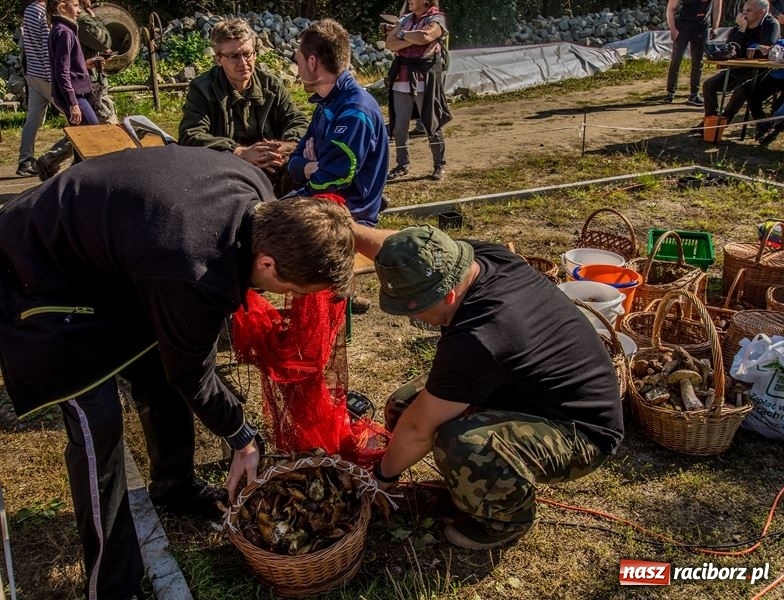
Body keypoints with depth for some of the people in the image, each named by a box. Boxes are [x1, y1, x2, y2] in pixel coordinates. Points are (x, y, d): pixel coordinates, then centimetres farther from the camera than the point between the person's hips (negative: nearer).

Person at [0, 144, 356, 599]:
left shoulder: (255, 192, -17)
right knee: (98, 422, -12)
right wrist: (242, 437, -2)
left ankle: (174, 488, 37)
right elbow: (191, 374, -19)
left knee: (161, 380, 12)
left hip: (104, 244, 8)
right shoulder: (193, 280, -39)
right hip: (41, 274, -8)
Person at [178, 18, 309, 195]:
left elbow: (298, 121, 7)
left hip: (273, 167, 2)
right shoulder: (201, 89, 1)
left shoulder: (271, 85, 12)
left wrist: (284, 146, -18)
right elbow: (190, 137, -12)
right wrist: (242, 153, -25)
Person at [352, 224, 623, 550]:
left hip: (581, 432, -8)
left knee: (460, 445, -37)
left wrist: (383, 475, -5)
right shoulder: (476, 254, -15)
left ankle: (509, 518, -4)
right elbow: (401, 250, 6)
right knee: (403, 407, -1)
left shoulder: (476, 340, -38)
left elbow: (418, 428, -23)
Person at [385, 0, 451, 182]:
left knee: (432, 125, 1)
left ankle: (439, 165, 13)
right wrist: (413, 40, -12)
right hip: (401, 80, 6)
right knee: (398, 127, 5)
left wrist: (402, 34, -6)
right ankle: (402, 166, 17)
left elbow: (424, 37, -22)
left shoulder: (437, 19, -2)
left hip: (425, 81, -6)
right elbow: (390, 43, 2)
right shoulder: (405, 19, 16)